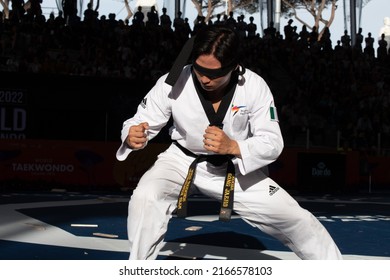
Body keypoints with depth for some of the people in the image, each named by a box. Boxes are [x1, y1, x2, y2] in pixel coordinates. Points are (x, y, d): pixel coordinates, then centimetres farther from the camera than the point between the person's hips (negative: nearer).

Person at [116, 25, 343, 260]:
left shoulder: (254, 87, -21)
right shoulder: (174, 83, -23)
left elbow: (272, 143, -18)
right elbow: (142, 121, -13)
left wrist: (232, 147, -37)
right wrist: (133, 136, -39)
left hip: (235, 168, 1)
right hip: (183, 161, -1)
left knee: (292, 216, 1)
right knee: (145, 199, -31)